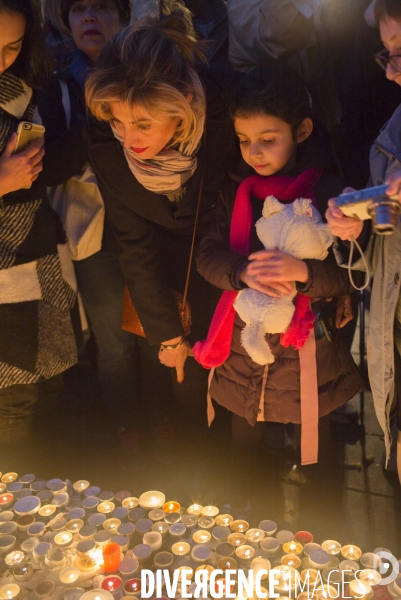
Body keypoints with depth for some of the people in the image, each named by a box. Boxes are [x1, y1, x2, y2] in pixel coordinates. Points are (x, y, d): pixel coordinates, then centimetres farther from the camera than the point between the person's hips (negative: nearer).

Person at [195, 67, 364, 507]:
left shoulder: (329, 190, -10)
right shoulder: (237, 190, 3)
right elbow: (207, 255, -3)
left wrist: (304, 272, -31)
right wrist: (244, 272, -23)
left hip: (310, 355, -3)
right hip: (243, 351, 4)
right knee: (243, 452, 22)